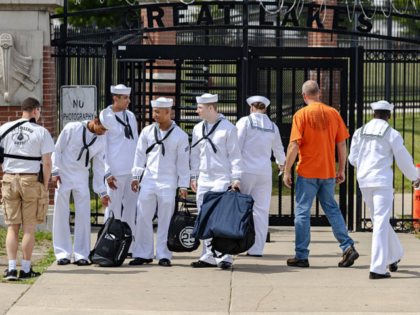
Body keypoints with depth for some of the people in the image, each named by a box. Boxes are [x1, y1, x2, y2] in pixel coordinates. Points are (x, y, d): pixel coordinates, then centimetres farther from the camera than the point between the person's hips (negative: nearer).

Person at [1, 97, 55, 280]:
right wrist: (45, 185, 1)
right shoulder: (41, 132, -4)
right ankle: (26, 269, 8)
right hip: (31, 181, -3)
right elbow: (47, 163, -8)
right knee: (29, 228, 5)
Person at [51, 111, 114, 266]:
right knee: (61, 214, -1)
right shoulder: (72, 128, -9)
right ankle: (63, 253, 5)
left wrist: (102, 192, 6)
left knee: (83, 216, -2)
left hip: (81, 179, 3)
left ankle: (81, 255, 4)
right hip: (63, 176, -3)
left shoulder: (101, 141, 2)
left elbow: (99, 167, 7)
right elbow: (57, 150, -4)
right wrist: (55, 172, -9)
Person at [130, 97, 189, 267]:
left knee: (165, 220, 1)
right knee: (143, 218, 1)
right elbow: (140, 154, 12)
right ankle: (143, 254, 8)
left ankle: (164, 255, 8)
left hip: (168, 182, -3)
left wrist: (183, 185, -1)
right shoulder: (147, 132, 7)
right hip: (148, 181, 3)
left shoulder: (180, 135, -1)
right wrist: (135, 176, 7)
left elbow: (183, 162, 1)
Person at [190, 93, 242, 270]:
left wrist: (236, 177, -9)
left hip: (222, 179, -6)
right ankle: (209, 257, 9)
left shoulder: (228, 128, -3)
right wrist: (193, 176, 14)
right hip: (203, 180, 6)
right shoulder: (198, 129, 14)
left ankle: (224, 257, -7)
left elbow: (235, 155, -3)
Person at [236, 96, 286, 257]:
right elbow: (278, 149, 27)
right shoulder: (272, 127, 11)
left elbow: (236, 145, -9)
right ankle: (257, 248, 2)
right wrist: (282, 163, 47)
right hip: (264, 172, 3)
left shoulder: (245, 122, -2)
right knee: (261, 210, 3)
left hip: (245, 171, -3)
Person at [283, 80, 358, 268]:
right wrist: (341, 170, 14)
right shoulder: (333, 113, 4)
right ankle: (348, 247, 3)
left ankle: (301, 256, 6)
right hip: (328, 172, 4)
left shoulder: (301, 115, -8)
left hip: (307, 172, -4)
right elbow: (342, 144, 6)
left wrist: (287, 171, -5)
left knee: (302, 212, 4)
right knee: (332, 210, 15)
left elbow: (294, 145, -12)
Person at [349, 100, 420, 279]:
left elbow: (353, 159, 11)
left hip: (364, 180, 5)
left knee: (379, 221, 20)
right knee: (381, 223, -5)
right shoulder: (392, 134, -6)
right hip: (382, 180, -5)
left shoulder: (360, 132, 6)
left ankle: (394, 256, 35)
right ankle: (377, 268, -10)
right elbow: (404, 160, 0)